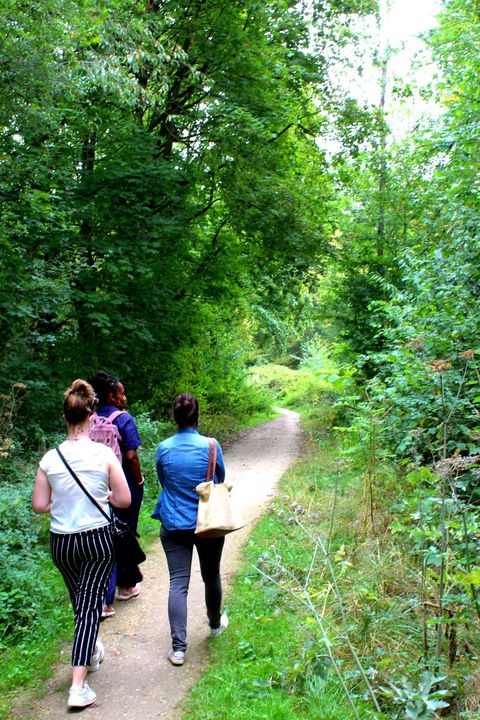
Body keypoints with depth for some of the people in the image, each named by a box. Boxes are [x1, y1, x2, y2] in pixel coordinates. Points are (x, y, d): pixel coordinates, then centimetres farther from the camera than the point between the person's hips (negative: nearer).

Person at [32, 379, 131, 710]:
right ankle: (78, 686, 0)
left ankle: (93, 651, 46)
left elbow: (39, 504, -2)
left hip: (61, 542, 3)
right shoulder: (104, 454, -15)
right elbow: (124, 500, -10)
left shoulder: (50, 458, -8)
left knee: (80, 600, 23)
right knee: (90, 604, 4)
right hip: (98, 539, -3)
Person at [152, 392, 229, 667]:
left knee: (178, 583, 2)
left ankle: (178, 648, 0)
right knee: (211, 576, 20)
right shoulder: (210, 445, -12)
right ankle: (216, 623, 42)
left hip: (174, 526, 0)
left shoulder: (164, 448, -7)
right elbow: (221, 480, 4)